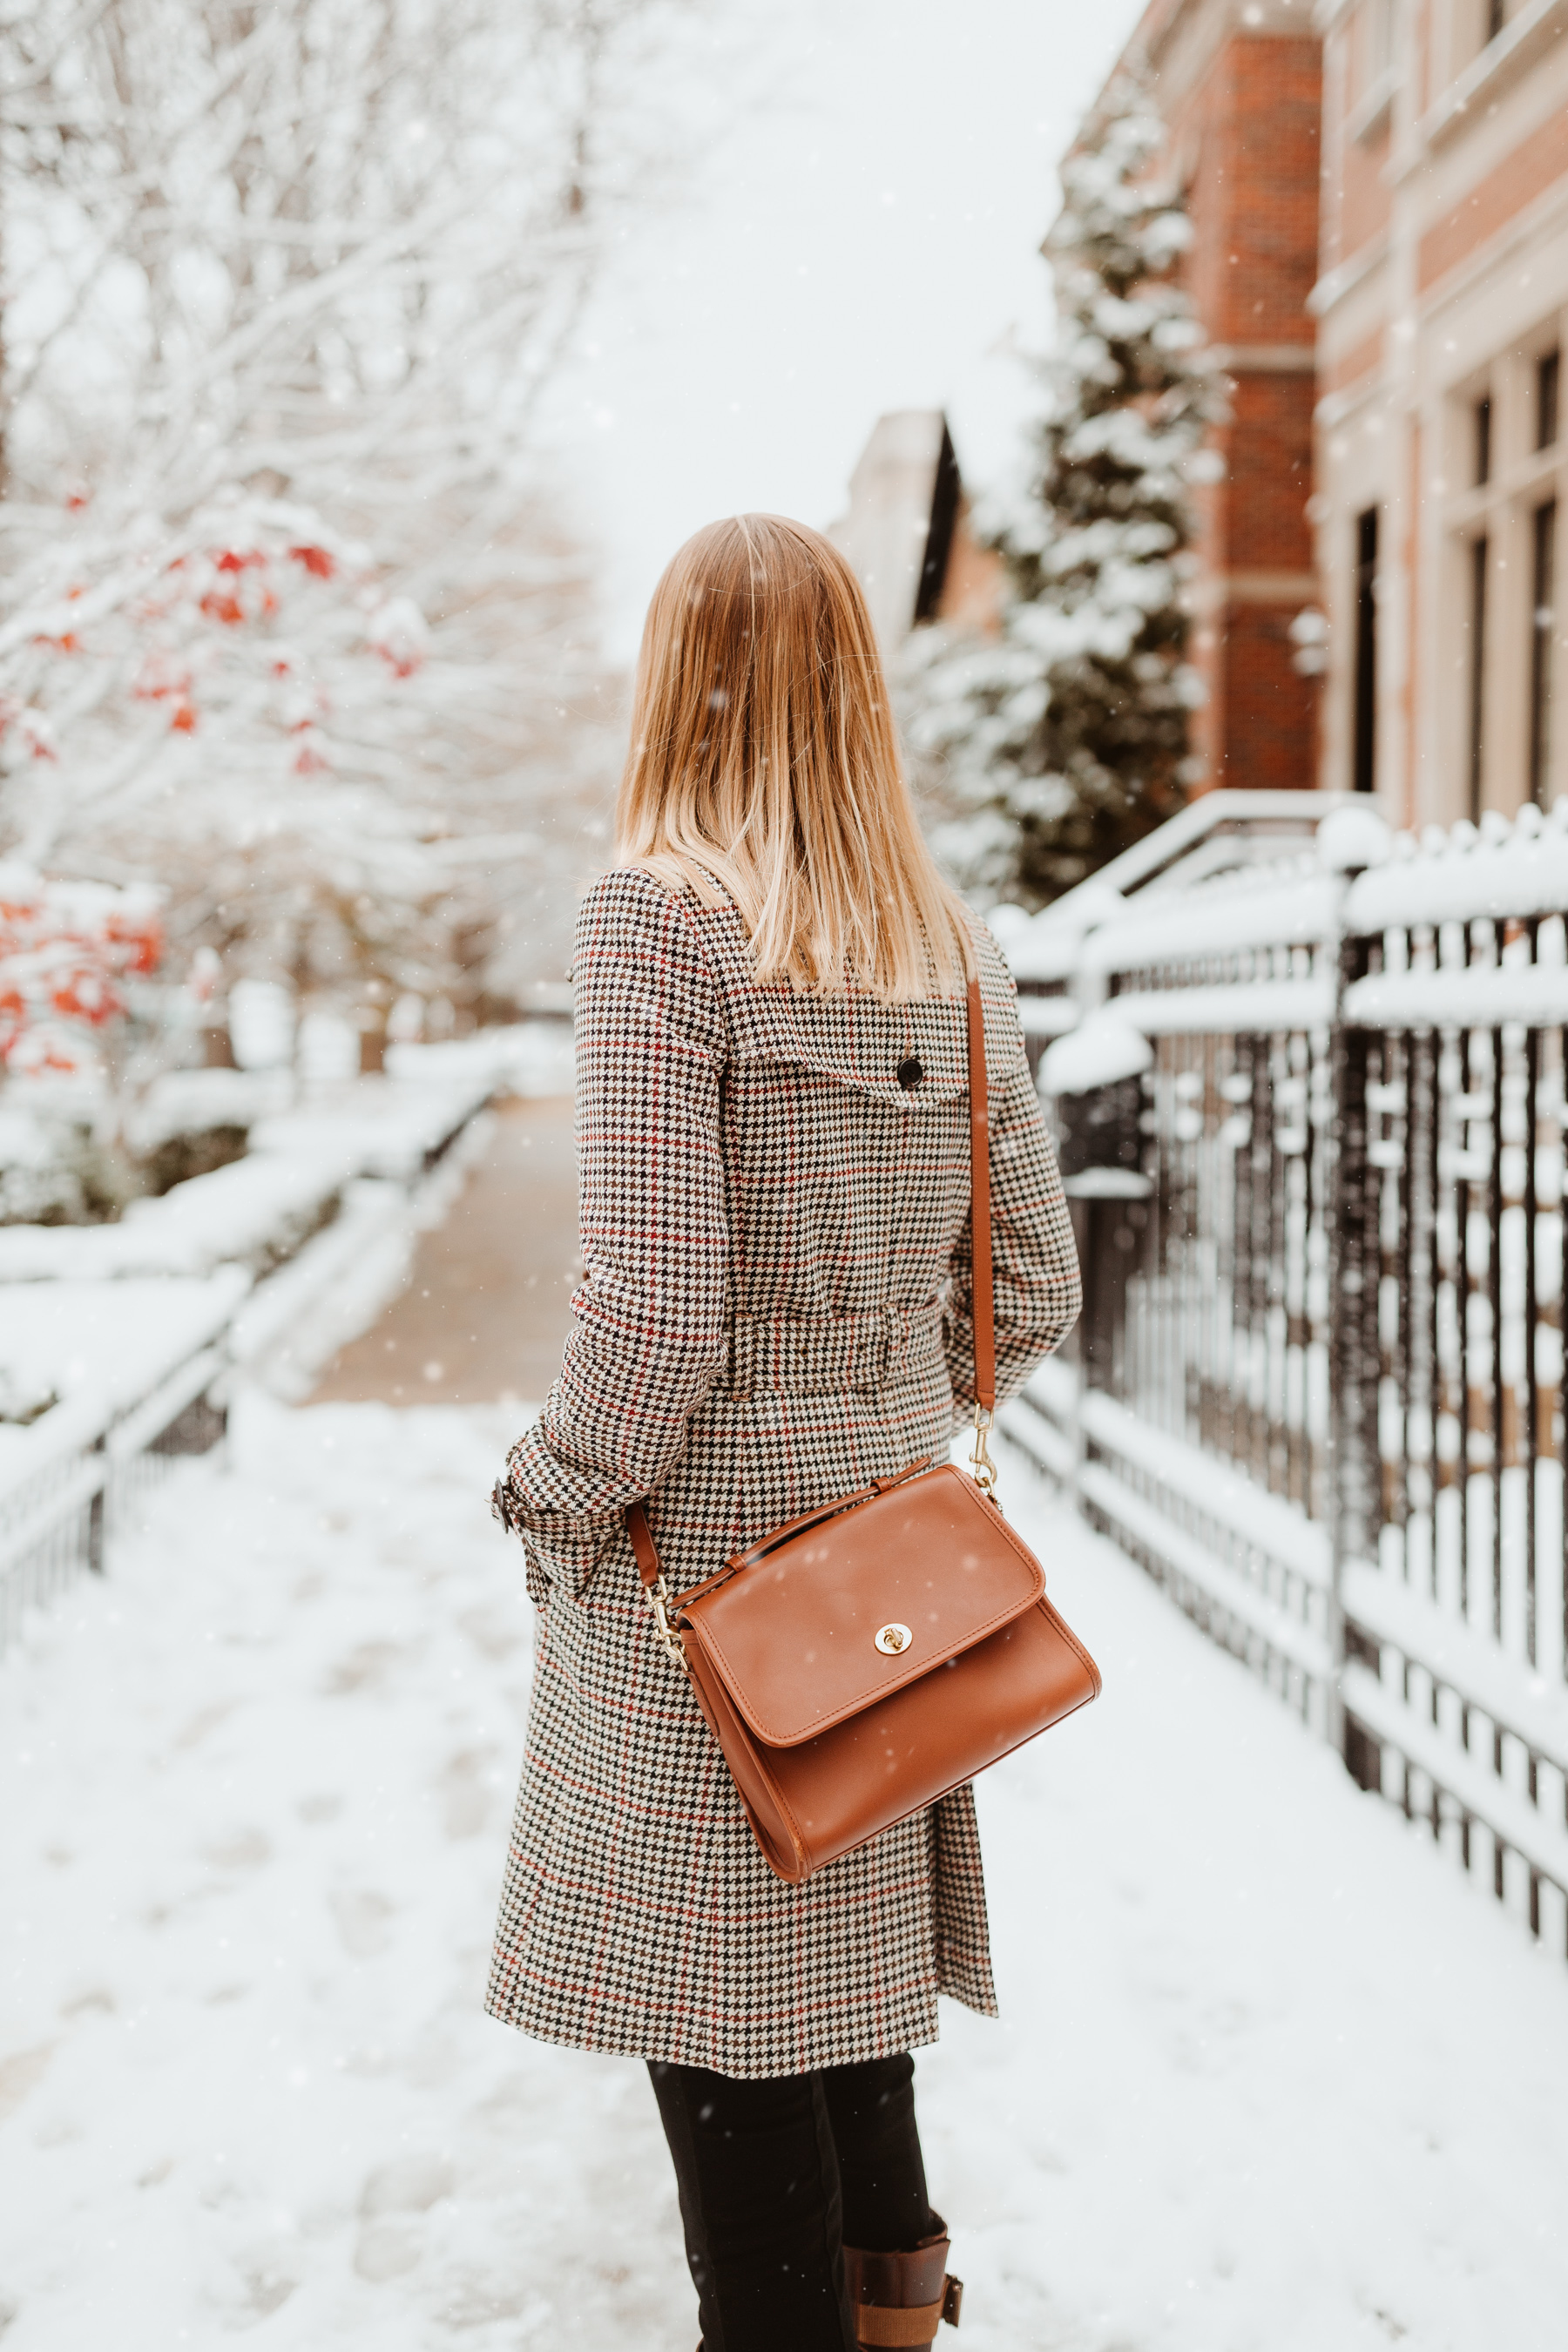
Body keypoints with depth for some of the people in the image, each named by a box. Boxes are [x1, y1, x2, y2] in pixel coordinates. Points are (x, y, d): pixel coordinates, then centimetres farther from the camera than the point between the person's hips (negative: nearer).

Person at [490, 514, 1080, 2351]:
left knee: (717, 2009, 7)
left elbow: (654, 1309, -20)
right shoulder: (952, 942, 4)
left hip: (709, 1532, -7)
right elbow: (1032, 1291, 6)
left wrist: (554, 1505, -5)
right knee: (850, 1959, 23)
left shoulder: (654, 916, -16)